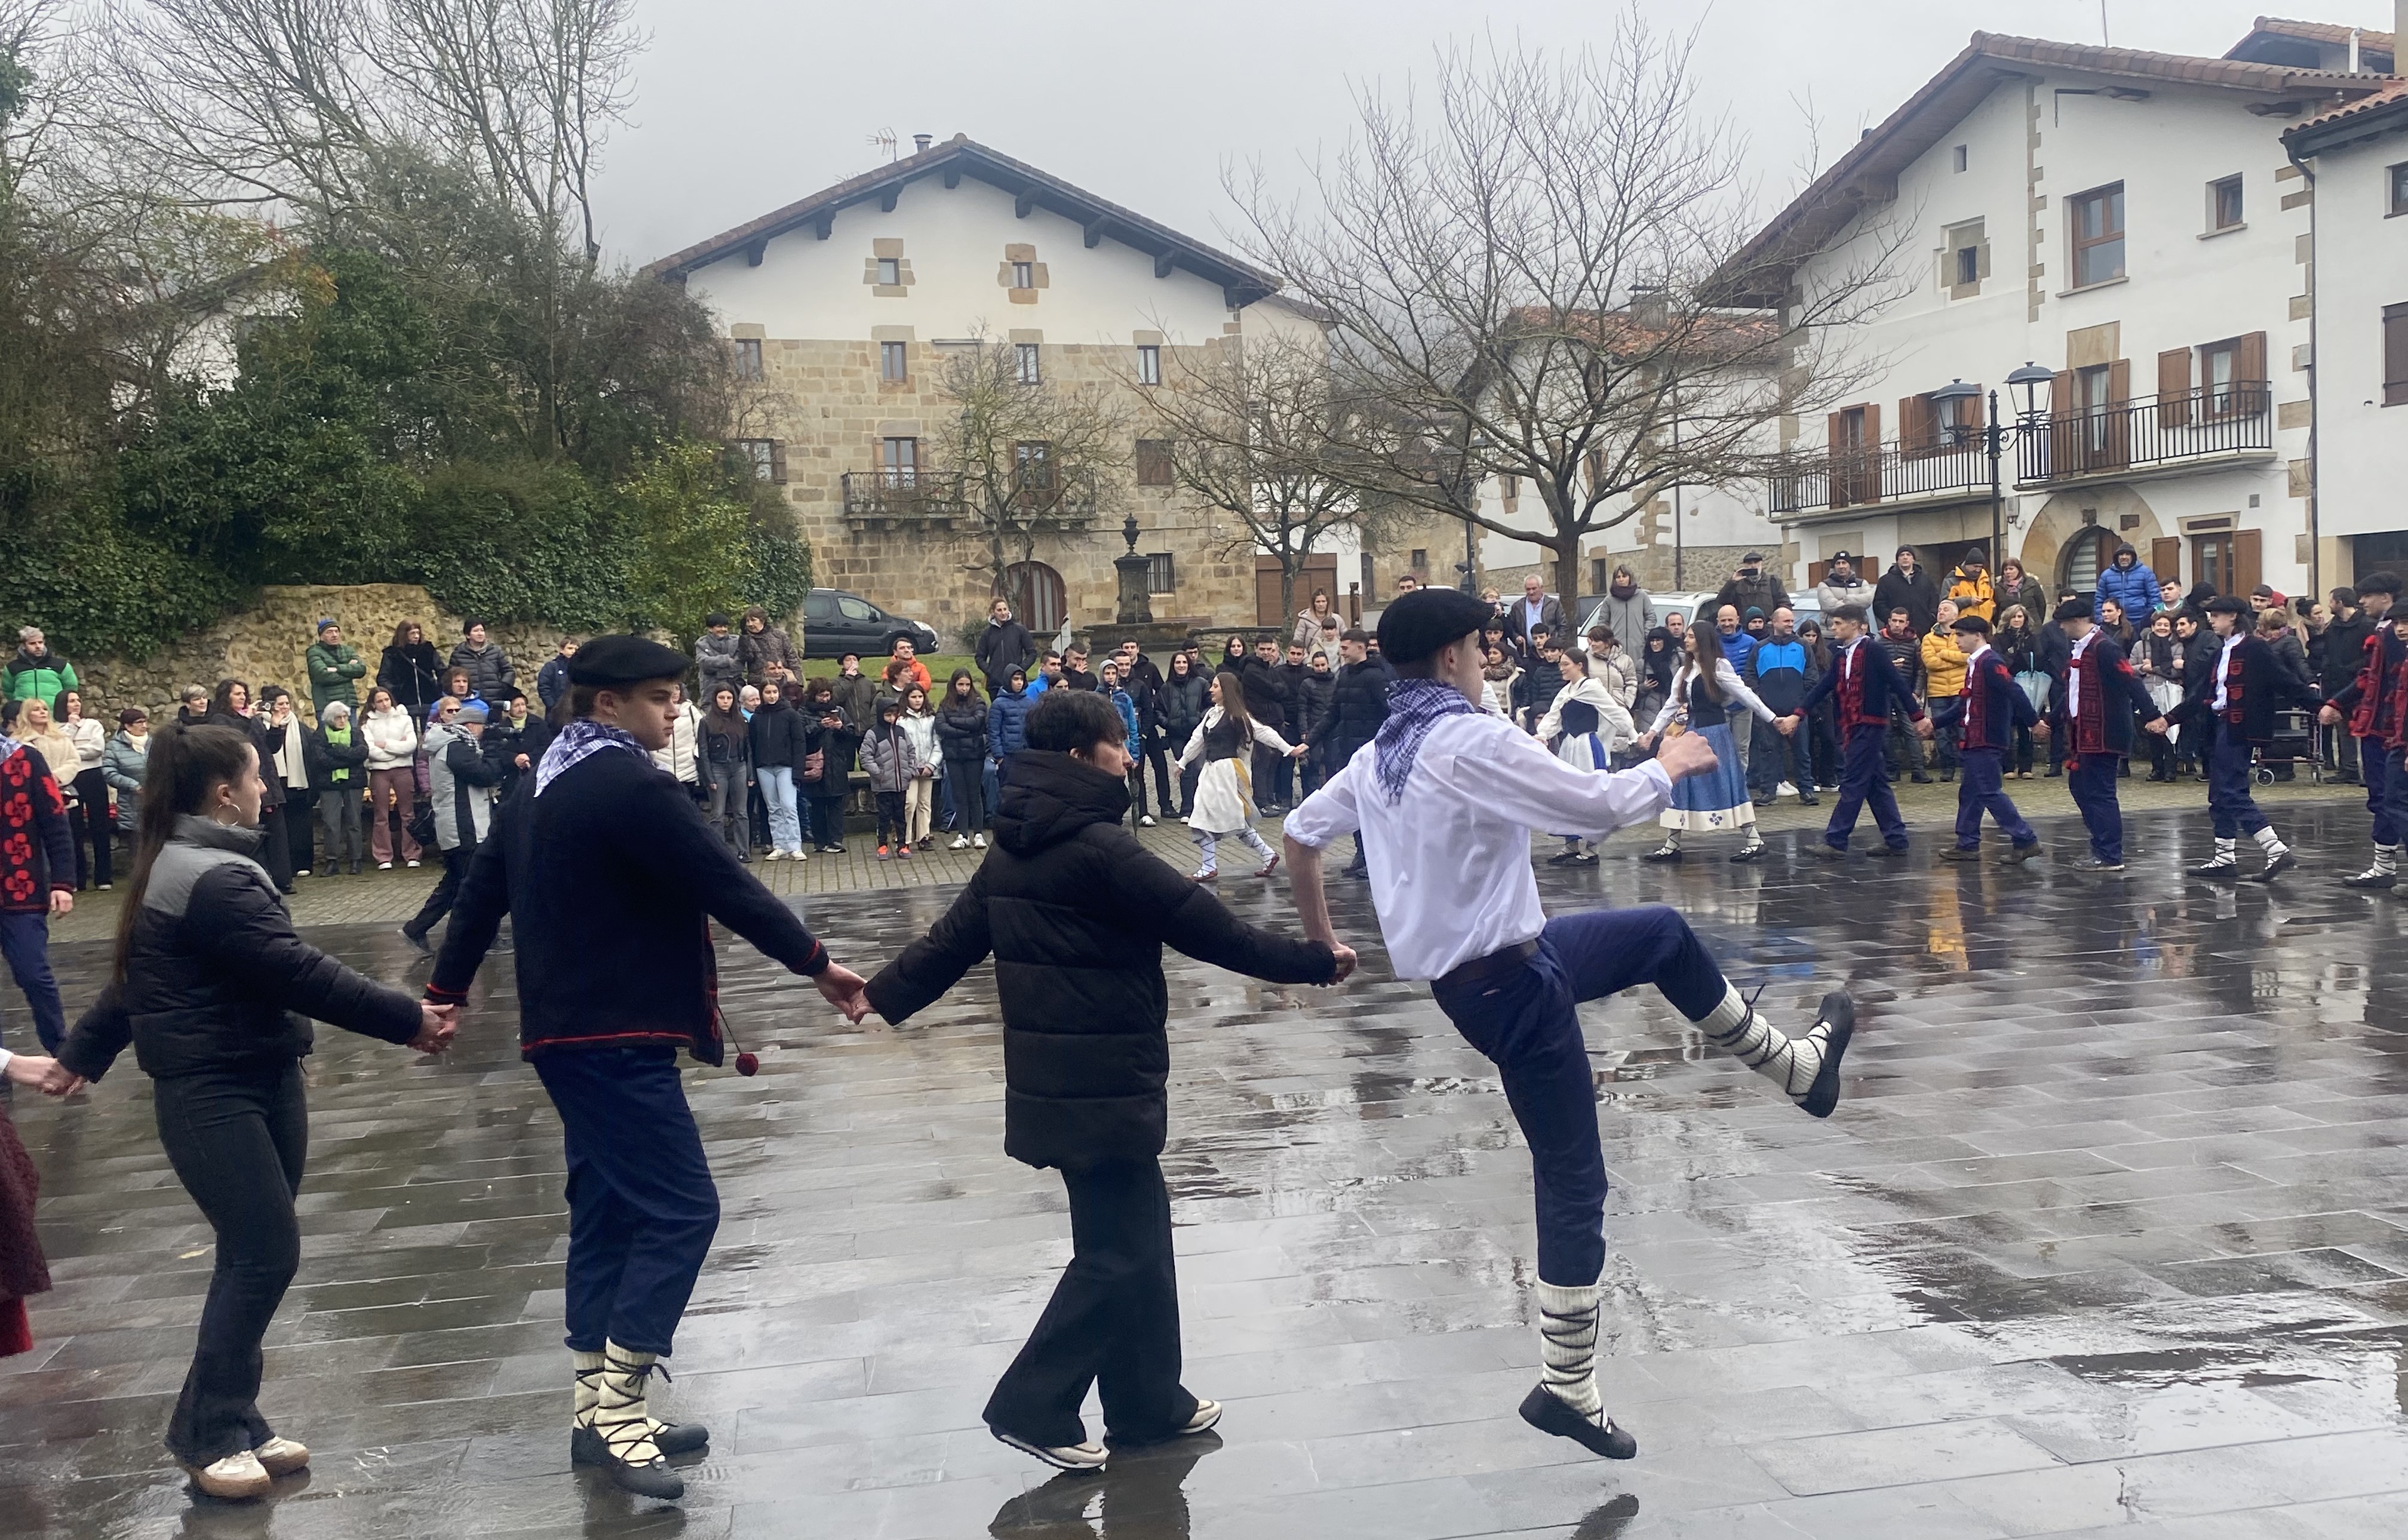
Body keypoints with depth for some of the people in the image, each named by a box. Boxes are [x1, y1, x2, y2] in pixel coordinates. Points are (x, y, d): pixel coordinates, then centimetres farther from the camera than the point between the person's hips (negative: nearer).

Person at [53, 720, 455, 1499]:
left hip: (257, 1081, 10)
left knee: (254, 1255, 10)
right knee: (264, 1253, -9)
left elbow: (136, 974, 22)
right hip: (213, 1093, -10)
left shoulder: (187, 864, 14)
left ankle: (233, 1422, 17)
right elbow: (298, 973, -24)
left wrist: (82, 1054, 30)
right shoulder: (213, 879, -20)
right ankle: (208, 1434, 2)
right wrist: (406, 1019, -19)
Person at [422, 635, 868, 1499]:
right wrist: (816, 964, -7)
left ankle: (601, 1412, 19)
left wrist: (447, 992, 31)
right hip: (618, 1037, -10)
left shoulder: (544, 787, 14)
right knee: (680, 1208, -7)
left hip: (570, 1032, 10)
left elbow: (482, 892, 21)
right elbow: (726, 886, -16)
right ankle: (617, 1401, -8)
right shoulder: (632, 788, -17)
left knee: (610, 1214, 14)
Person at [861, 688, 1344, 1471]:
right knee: (1118, 1251, -1)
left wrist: (883, 994, 29)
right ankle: (1032, 1406, 4)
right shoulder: (1100, 849, -19)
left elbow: (954, 936, 16)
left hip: (1054, 1079, 9)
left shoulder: (1013, 851, 8)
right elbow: (1209, 928, -16)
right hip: (1105, 1086, -9)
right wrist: (1314, 960, -7)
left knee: (1138, 1231, 16)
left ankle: (1150, 1403, 24)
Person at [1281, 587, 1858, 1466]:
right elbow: (1601, 807, -21)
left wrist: (1320, 940, 24)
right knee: (1571, 1183, 0)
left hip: (1473, 966, 9)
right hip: (1511, 986, -9)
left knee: (1663, 934, 23)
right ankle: (1567, 1387, 9)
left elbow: (1301, 835, 13)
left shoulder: (1378, 757, 4)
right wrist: (1670, 767, -2)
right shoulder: (1472, 742, -22)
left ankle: (1796, 1064, 36)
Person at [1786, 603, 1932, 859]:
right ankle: (1896, 840, 16)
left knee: (1853, 784, -7)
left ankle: (1835, 842, -7)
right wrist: (1798, 714, 7)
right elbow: (1823, 686, 14)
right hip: (1850, 726, 8)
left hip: (1870, 725, -8)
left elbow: (1898, 684, -10)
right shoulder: (1841, 654, 15)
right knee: (1875, 783, 11)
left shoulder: (1874, 650, -9)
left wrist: (1918, 717, -10)